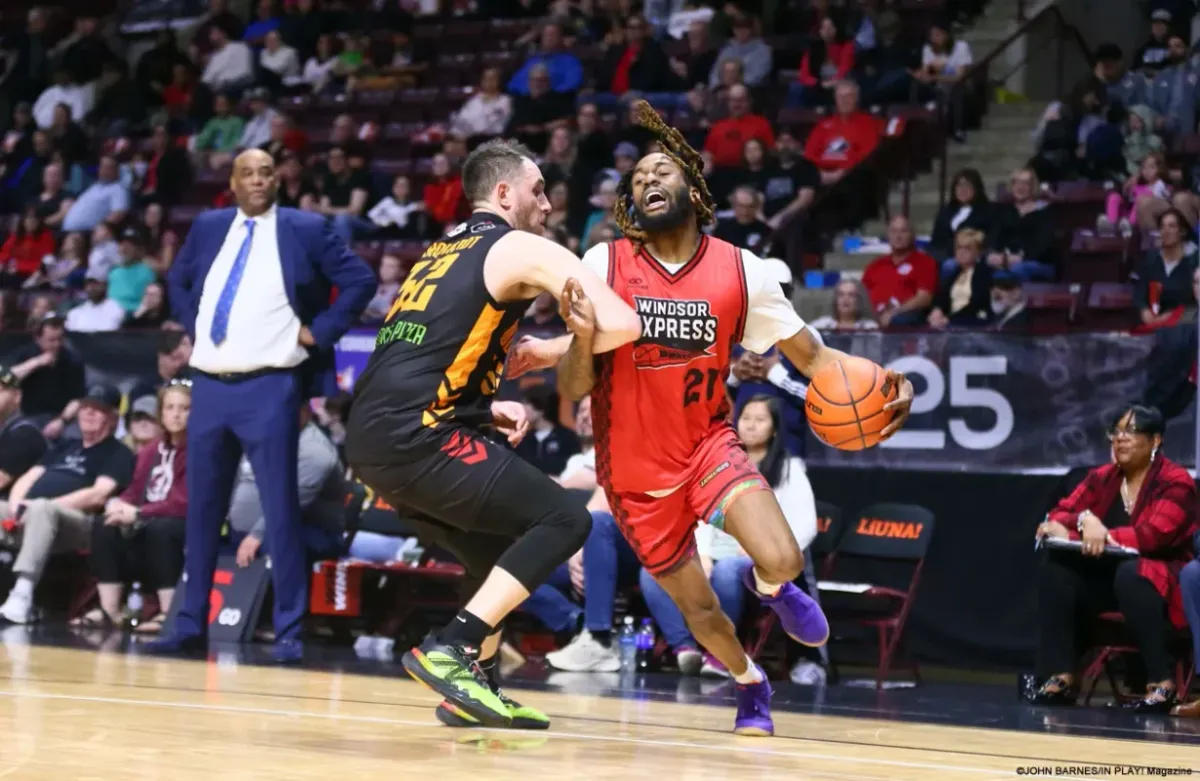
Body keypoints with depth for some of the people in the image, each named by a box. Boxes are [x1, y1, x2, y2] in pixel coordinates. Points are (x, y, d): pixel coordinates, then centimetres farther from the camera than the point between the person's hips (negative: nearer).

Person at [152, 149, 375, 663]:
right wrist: (192, 327, 12)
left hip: (270, 388, -5)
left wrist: (320, 331, -7)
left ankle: (288, 631, -1)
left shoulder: (304, 229, -2)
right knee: (202, 508, 9)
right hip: (210, 385, 5)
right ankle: (190, 624, 16)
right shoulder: (208, 228, 11)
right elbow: (178, 280, 26)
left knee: (280, 510, -4)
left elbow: (360, 279, -3)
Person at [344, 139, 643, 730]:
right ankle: (449, 650, -13)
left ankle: (472, 689, 18)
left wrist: (485, 408, 23)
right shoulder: (524, 250, 1)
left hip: (371, 440, 9)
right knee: (563, 520, -4)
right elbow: (623, 325, -8)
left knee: (499, 553, 22)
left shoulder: (441, 252, 25)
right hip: (416, 439, -9)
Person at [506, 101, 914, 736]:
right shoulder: (604, 266, -11)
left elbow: (812, 356, -4)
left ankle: (770, 587, 18)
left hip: (709, 444, 0)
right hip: (634, 470, 0)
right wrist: (581, 339, -33)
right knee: (699, 608, 7)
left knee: (782, 561, -23)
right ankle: (750, 683, 43)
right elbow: (573, 387, -10)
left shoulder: (739, 270, -8)